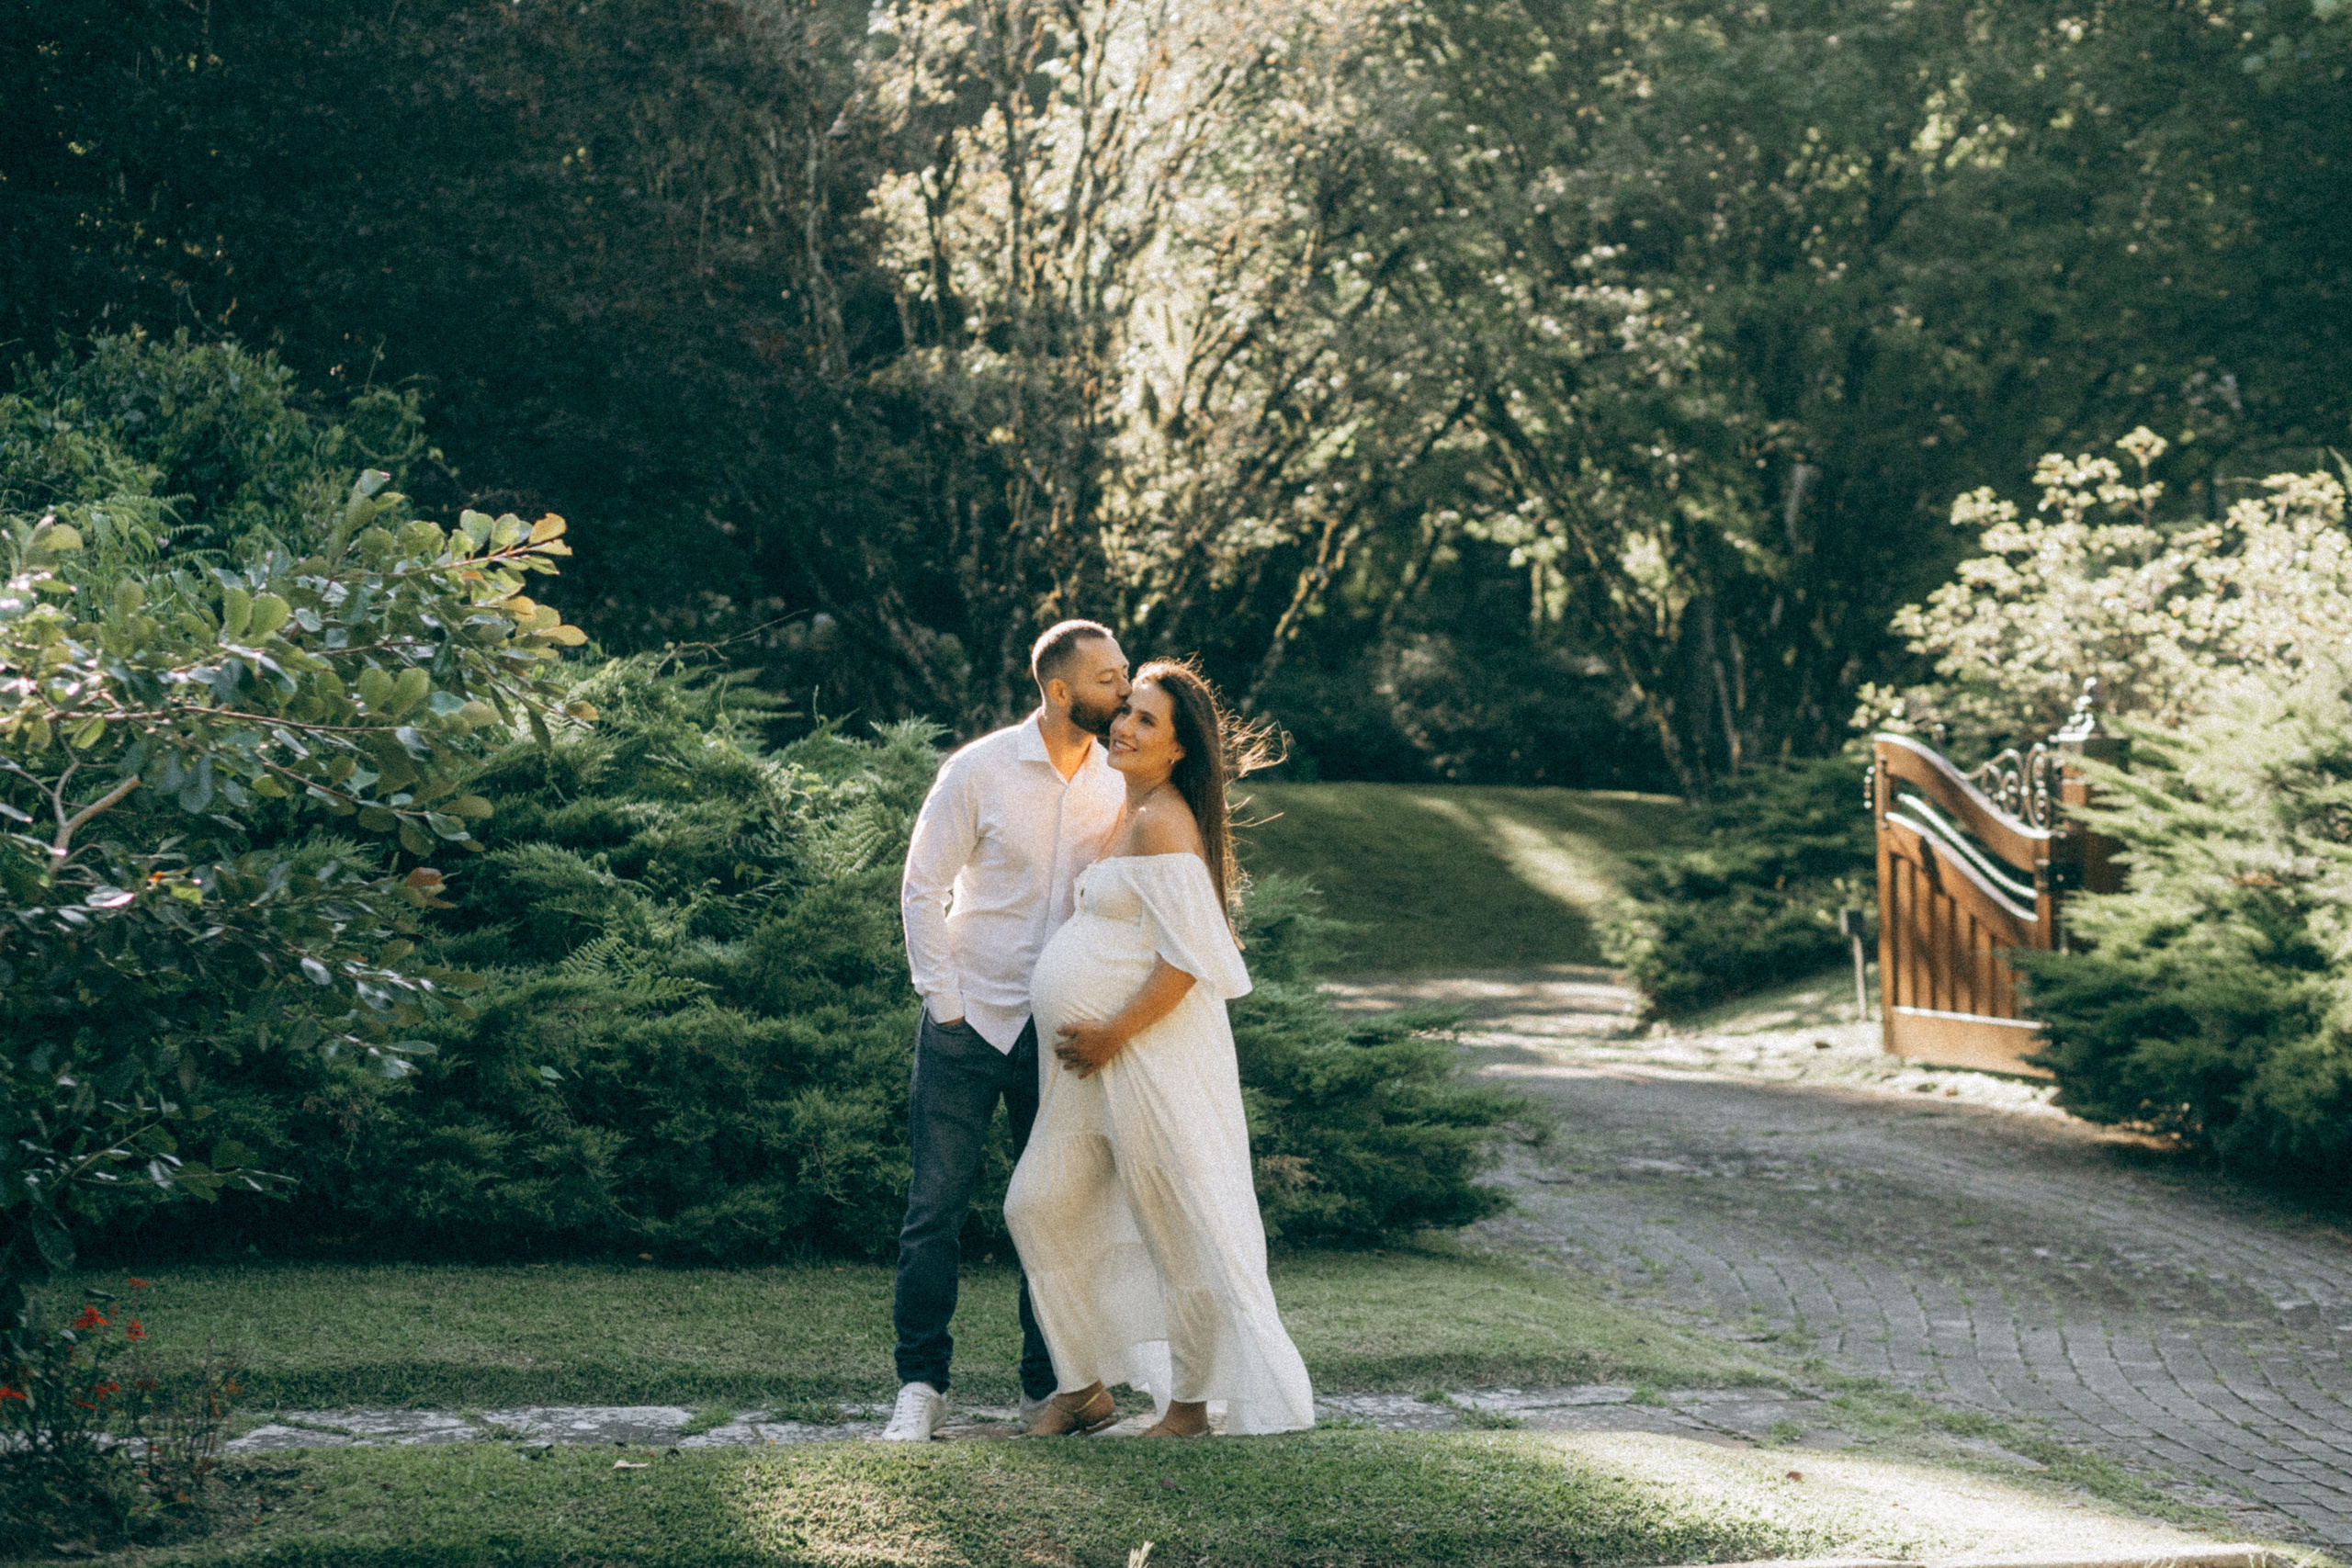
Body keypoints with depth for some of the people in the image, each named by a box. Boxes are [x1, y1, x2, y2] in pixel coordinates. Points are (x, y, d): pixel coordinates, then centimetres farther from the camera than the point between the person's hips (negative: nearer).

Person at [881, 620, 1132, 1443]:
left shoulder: (1118, 788, 3)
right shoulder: (980, 771, -8)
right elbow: (922, 887, -4)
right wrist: (944, 1001, -7)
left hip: (1063, 1032, 3)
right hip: (971, 1024, -3)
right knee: (937, 1207, -1)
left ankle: (1048, 1388, 19)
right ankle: (920, 1386, 9)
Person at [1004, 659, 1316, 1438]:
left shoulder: (1163, 824, -16)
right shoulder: (1129, 816, 14)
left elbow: (1187, 956, -22)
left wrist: (1110, 1036, -17)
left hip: (1153, 1051, -11)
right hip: (1097, 1055, 11)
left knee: (1179, 1226, 0)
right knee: (1040, 1203, 11)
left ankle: (1191, 1404, 12)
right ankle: (1083, 1388, 20)